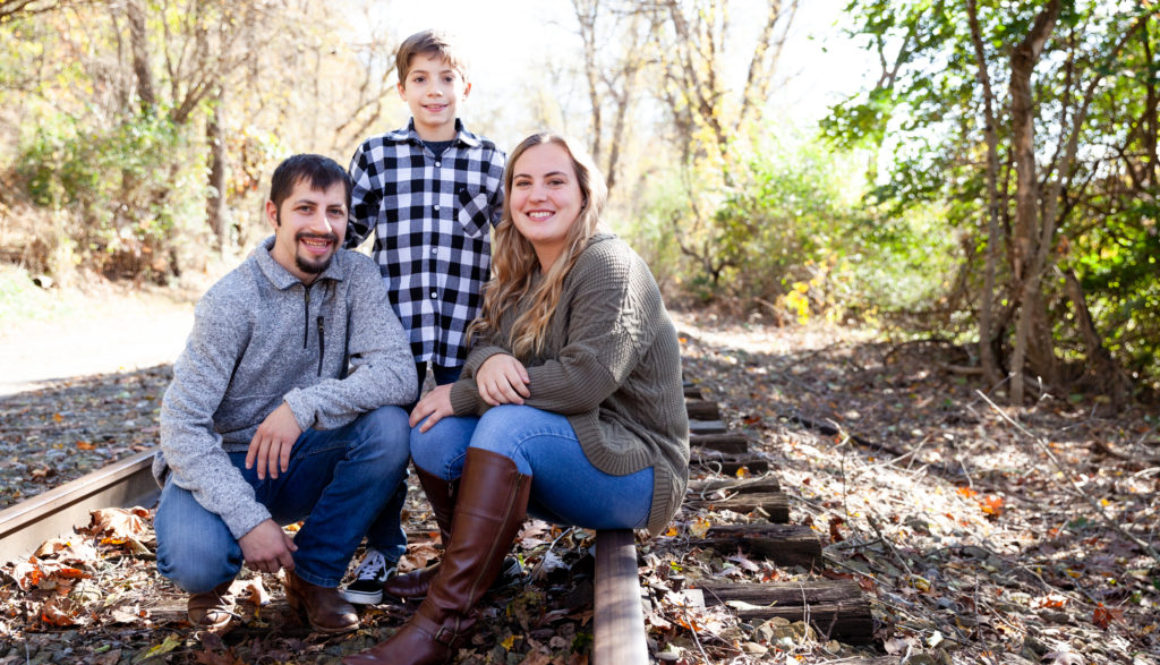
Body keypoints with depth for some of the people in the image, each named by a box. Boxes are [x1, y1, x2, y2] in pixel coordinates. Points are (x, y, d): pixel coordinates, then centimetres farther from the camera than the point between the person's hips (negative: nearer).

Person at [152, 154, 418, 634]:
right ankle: (214, 577, 8)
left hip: (298, 462, 3)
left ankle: (314, 576, -5)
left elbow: (399, 373, -21)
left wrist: (305, 404, -35)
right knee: (193, 558, -33)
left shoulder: (356, 277, -8)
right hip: (222, 462, -3)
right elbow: (180, 426, -19)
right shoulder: (234, 299, -18)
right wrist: (248, 519, -29)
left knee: (388, 425, -25)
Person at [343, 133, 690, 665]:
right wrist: (488, 361, -23)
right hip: (552, 459, 7)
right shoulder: (521, 276, 10)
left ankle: (441, 622, -30)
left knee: (509, 422, -33)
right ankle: (490, 562, 4)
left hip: (633, 471, -7)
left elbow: (584, 379, -26)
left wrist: (463, 395, -20)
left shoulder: (611, 267, -16)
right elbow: (482, 341, 4)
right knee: (431, 436, -15)